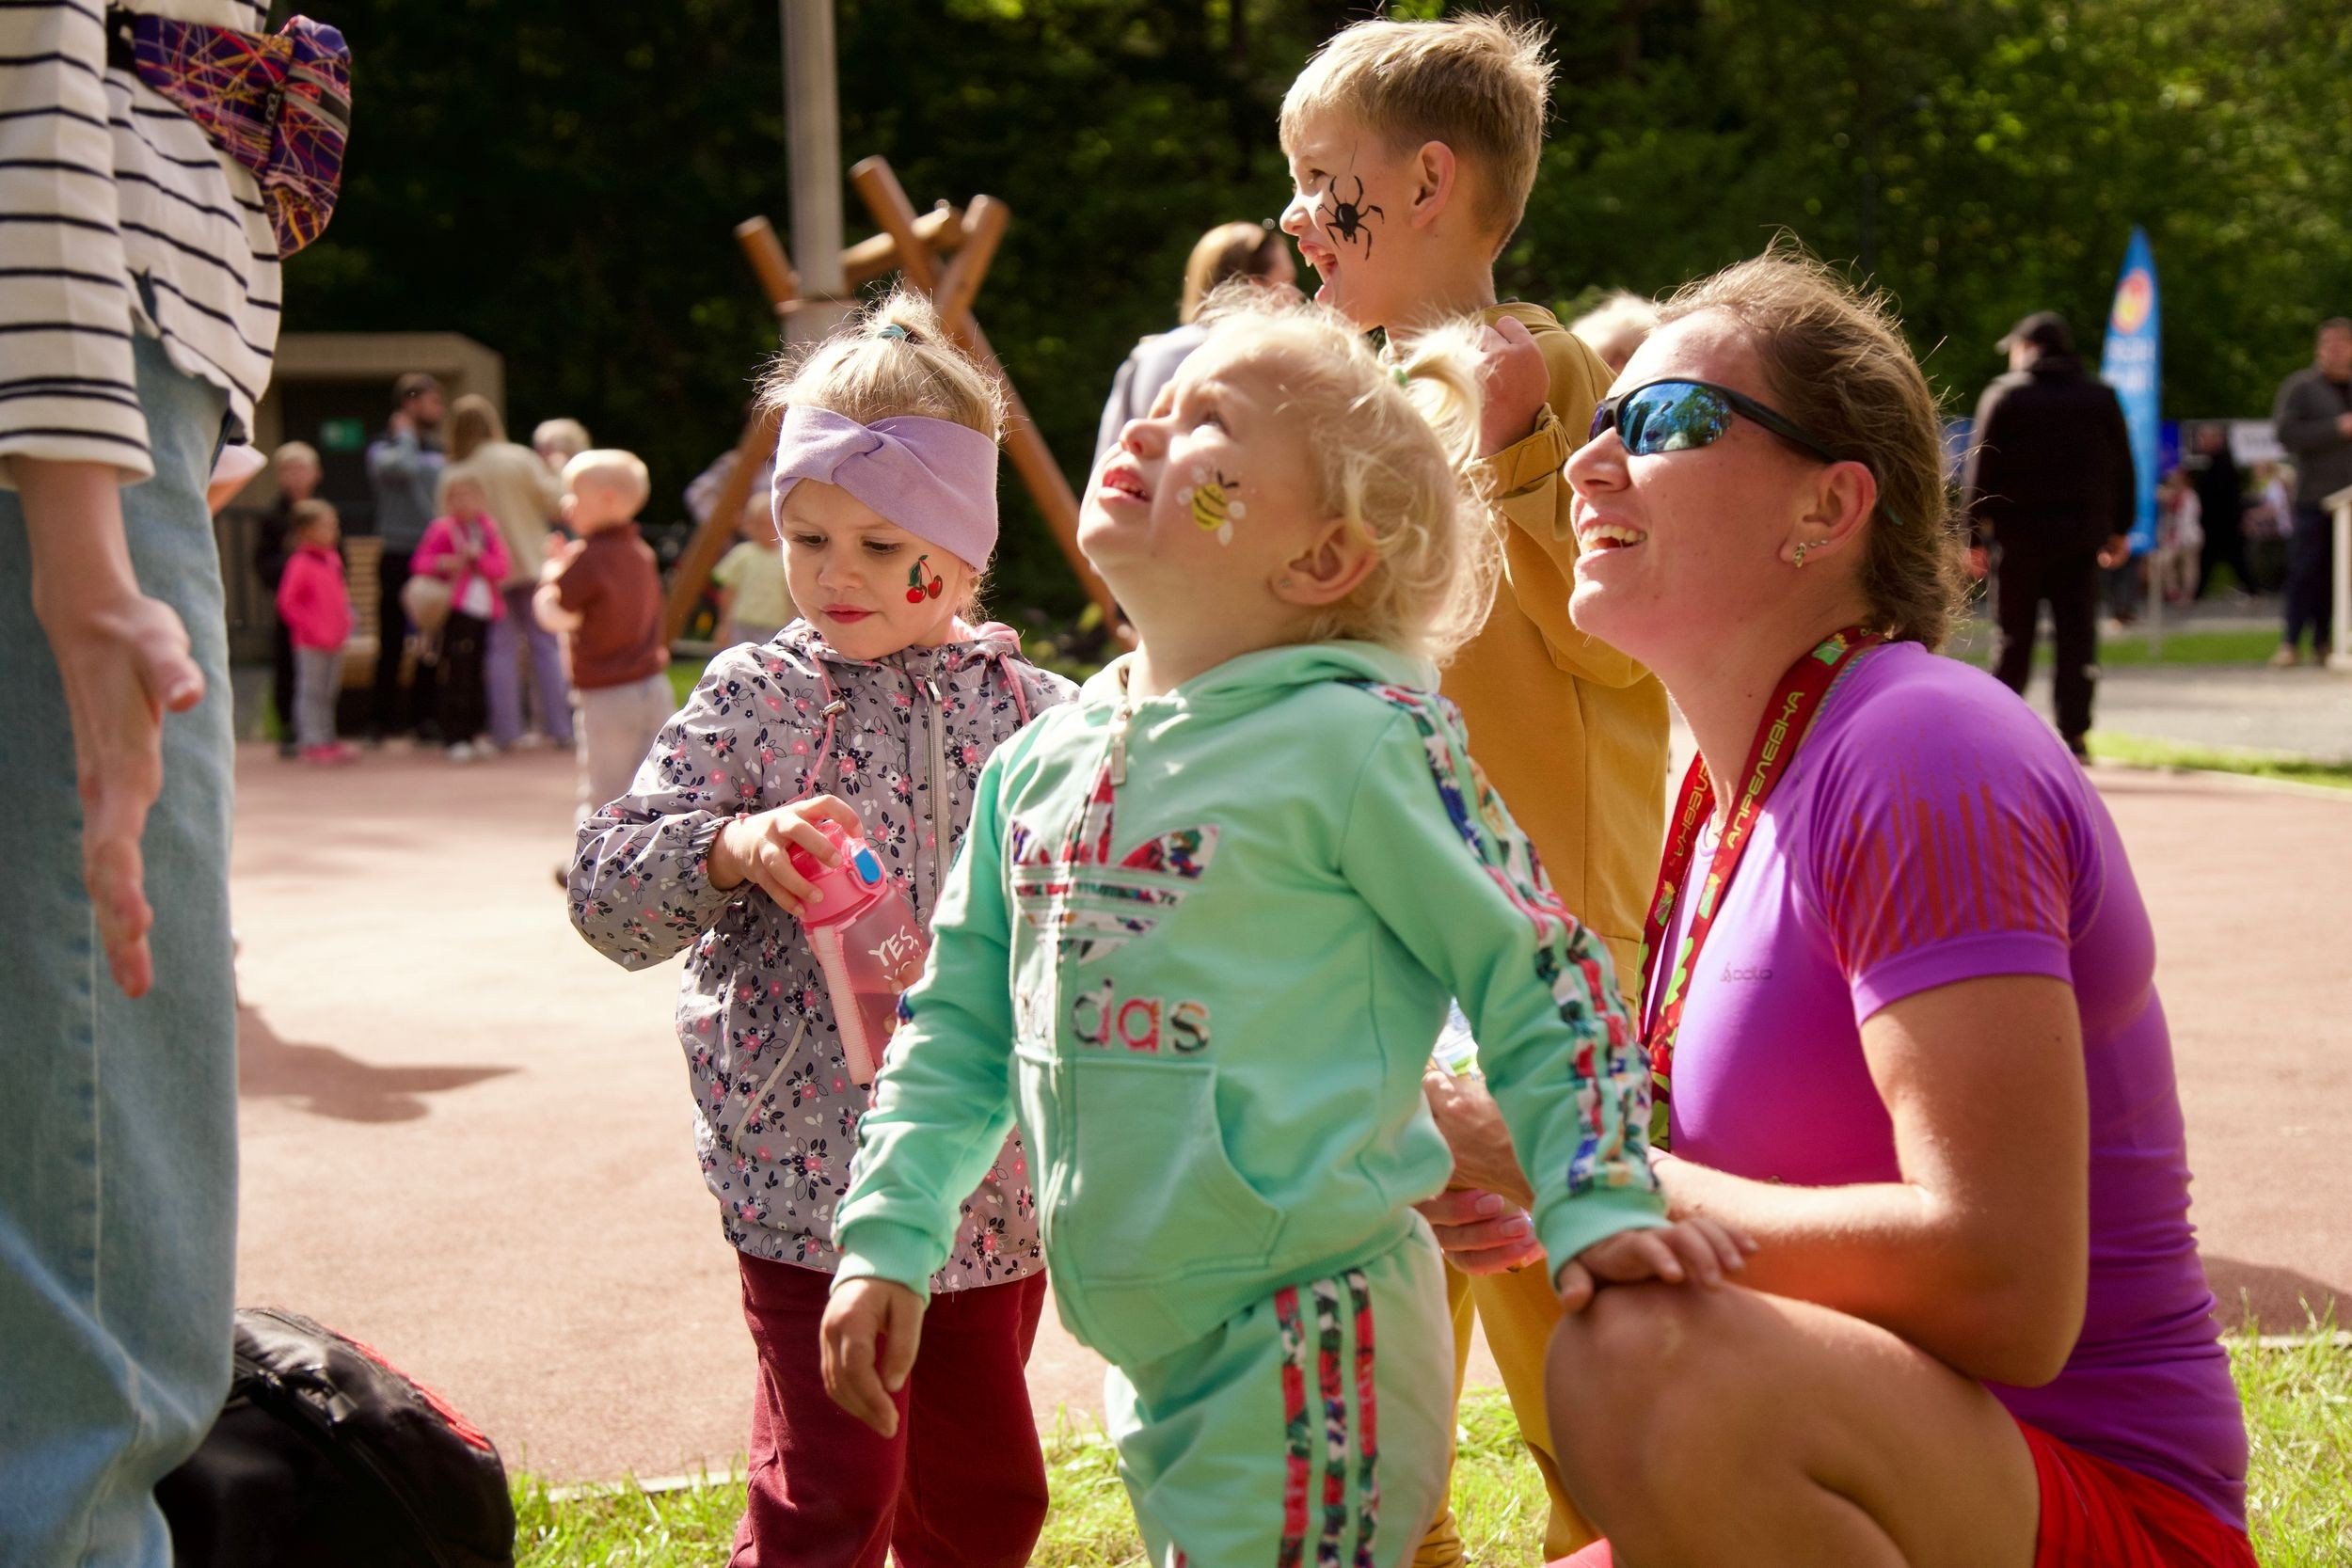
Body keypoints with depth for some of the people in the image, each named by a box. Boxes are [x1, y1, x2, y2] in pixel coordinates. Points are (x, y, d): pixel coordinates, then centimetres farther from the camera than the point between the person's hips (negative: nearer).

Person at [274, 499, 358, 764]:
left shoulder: (332, 559, 10)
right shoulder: (300, 563, -15)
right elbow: (286, 602, -17)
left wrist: (345, 622, 12)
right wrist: (310, 626, -16)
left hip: (334, 641, 8)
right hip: (311, 643, -8)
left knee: (328, 691, 14)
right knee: (311, 691, -2)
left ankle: (327, 740, 22)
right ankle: (312, 743, 2)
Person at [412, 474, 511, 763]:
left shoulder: (489, 528, 11)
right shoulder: (442, 528, 1)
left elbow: (501, 567, 4)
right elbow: (421, 562, -2)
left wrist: (477, 558, -13)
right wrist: (443, 564, -21)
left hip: (485, 611, 4)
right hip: (456, 611, -4)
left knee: (476, 674, 6)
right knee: (456, 676, -8)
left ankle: (474, 733, 16)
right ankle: (456, 739, -5)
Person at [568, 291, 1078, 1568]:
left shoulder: (1027, 707, 4)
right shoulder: (756, 700, -3)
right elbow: (605, 891, -7)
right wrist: (730, 850, -25)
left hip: (991, 1170, 4)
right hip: (811, 1163, -4)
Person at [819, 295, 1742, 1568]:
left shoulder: (1360, 740, -11)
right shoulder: (1038, 762, 8)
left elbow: (1544, 983, -9)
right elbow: (958, 1022, 16)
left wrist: (1598, 1206, -17)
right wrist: (888, 1240, 10)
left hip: (1307, 1342, -7)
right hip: (1148, 1355, 7)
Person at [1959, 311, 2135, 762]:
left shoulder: (2004, 395, -2)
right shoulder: (2101, 398, 9)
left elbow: (1980, 469, -4)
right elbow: (2122, 470, 12)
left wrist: (1974, 532, -1)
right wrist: (2119, 529, 18)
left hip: (2019, 536, -2)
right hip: (2081, 536, 2)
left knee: (2014, 637, 6)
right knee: (2077, 634, 3)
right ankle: (2074, 734, -2)